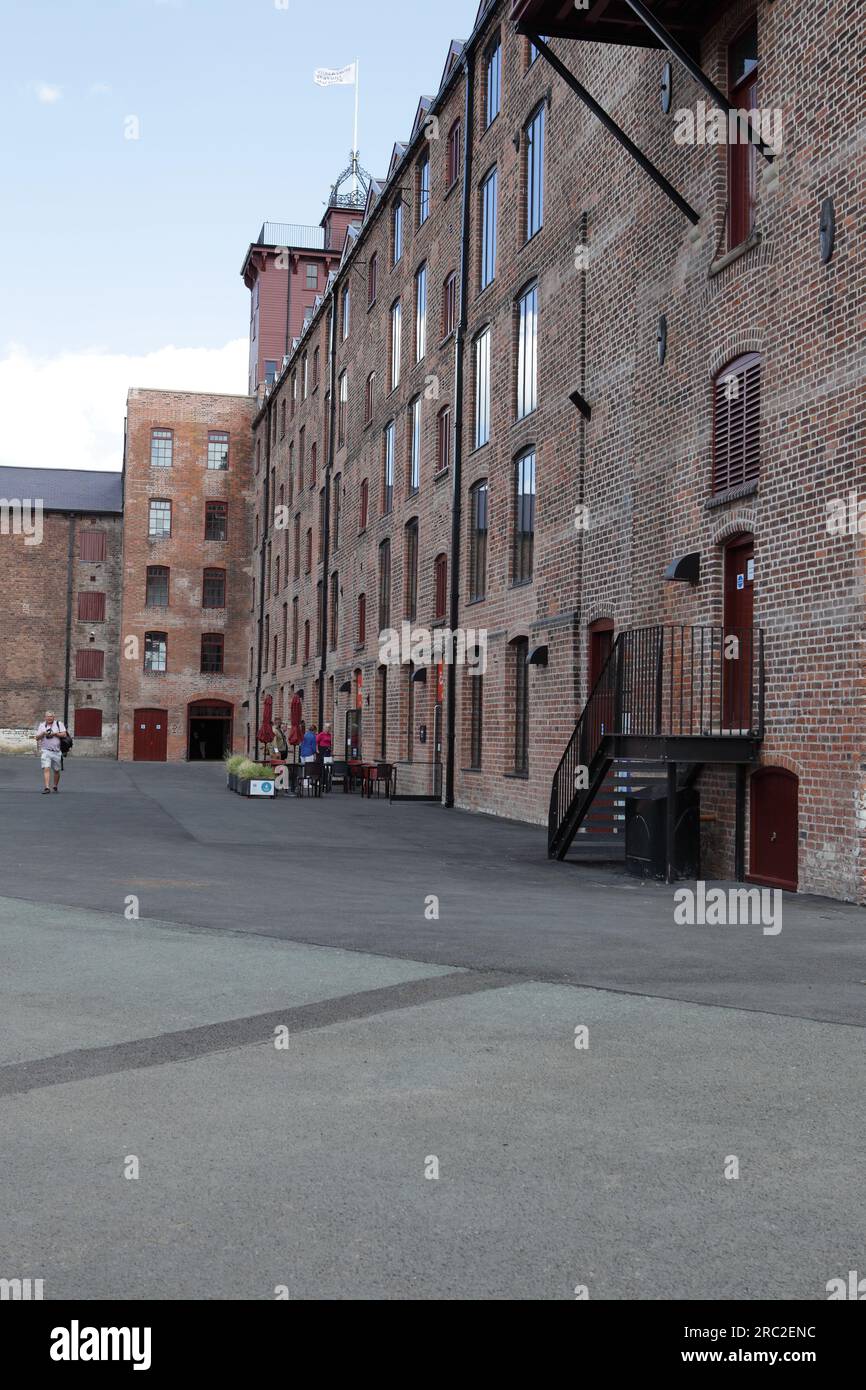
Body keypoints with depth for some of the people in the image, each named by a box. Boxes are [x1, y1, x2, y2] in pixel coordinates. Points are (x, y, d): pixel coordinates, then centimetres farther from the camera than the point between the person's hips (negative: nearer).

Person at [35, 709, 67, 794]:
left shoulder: (59, 724, 4)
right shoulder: (42, 725, 10)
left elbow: (64, 734, -4)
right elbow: (37, 738, 6)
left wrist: (55, 733, -15)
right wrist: (43, 734, -12)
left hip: (56, 751, 0)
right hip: (45, 751, 0)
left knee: (56, 771, 10)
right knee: (46, 769, -16)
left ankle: (56, 786, 32)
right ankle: (47, 788, -21)